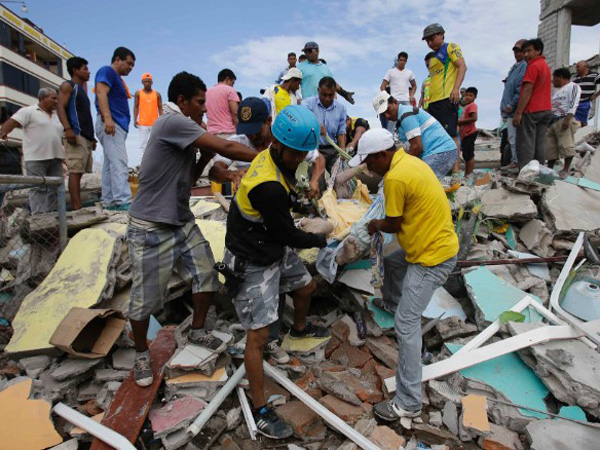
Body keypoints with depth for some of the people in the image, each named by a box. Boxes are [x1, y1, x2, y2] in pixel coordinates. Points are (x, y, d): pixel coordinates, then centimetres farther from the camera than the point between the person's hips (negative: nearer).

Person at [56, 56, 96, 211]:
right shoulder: (67, 86, 4)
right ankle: (77, 207, -22)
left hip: (86, 137, 9)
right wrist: (67, 129, -23)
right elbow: (60, 107, -9)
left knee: (79, 172, 4)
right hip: (75, 135, -9)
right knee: (75, 171, -15)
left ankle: (75, 206, 4)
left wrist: (91, 137, 23)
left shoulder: (81, 89, 29)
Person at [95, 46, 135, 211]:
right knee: (119, 163, -18)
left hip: (117, 125, 10)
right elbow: (101, 93, -17)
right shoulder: (107, 71, -2)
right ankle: (123, 201, -24)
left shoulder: (117, 78, 27)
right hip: (110, 123, -10)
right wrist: (107, 117, -30)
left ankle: (109, 202, 9)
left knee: (110, 164, 7)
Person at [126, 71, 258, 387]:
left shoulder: (182, 130, 12)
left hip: (181, 221, 9)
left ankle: (197, 332, 26)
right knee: (145, 297, 3)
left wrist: (204, 159, 3)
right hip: (150, 227, -9)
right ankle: (141, 353, 27)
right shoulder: (173, 121, -17)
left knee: (207, 273, 3)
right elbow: (226, 148, -23)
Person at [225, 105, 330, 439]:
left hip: (276, 248, 10)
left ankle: (300, 328, 61)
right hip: (254, 263, -10)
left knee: (306, 287, 28)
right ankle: (261, 412, 14)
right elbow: (287, 234, -20)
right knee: (259, 336, -3)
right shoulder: (269, 187, -35)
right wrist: (320, 241, -5)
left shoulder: (275, 157, -5)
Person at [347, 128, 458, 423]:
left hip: (432, 258, -10)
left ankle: (408, 403, -1)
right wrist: (382, 224, 9)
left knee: (406, 325, -9)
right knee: (390, 263, 32)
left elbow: (393, 225, -13)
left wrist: (376, 225, 6)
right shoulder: (408, 161, 6)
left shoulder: (395, 178, -24)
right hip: (437, 242, 10)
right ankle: (392, 305, 60)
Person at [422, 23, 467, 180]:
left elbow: (462, 66, -7)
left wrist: (456, 88, -22)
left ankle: (456, 172, -15)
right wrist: (426, 102, 22)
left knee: (450, 135, -14)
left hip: (447, 98, -9)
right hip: (433, 102, 9)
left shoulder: (451, 47, 5)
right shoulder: (433, 56, 27)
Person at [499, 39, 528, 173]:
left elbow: (522, 89, -19)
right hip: (510, 111, 10)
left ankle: (520, 163, -2)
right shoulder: (516, 66, 20)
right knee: (512, 138, 14)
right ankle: (514, 162, 21)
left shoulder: (525, 66, -11)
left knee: (516, 138, -7)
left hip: (516, 111, -10)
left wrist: (511, 105, -17)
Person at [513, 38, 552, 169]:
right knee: (540, 144, 8)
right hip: (545, 110, 9)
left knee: (525, 145, -8)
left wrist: (518, 113, -18)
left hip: (531, 110, -9)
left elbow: (527, 91, -16)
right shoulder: (545, 66, 21)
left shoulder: (533, 66, -9)